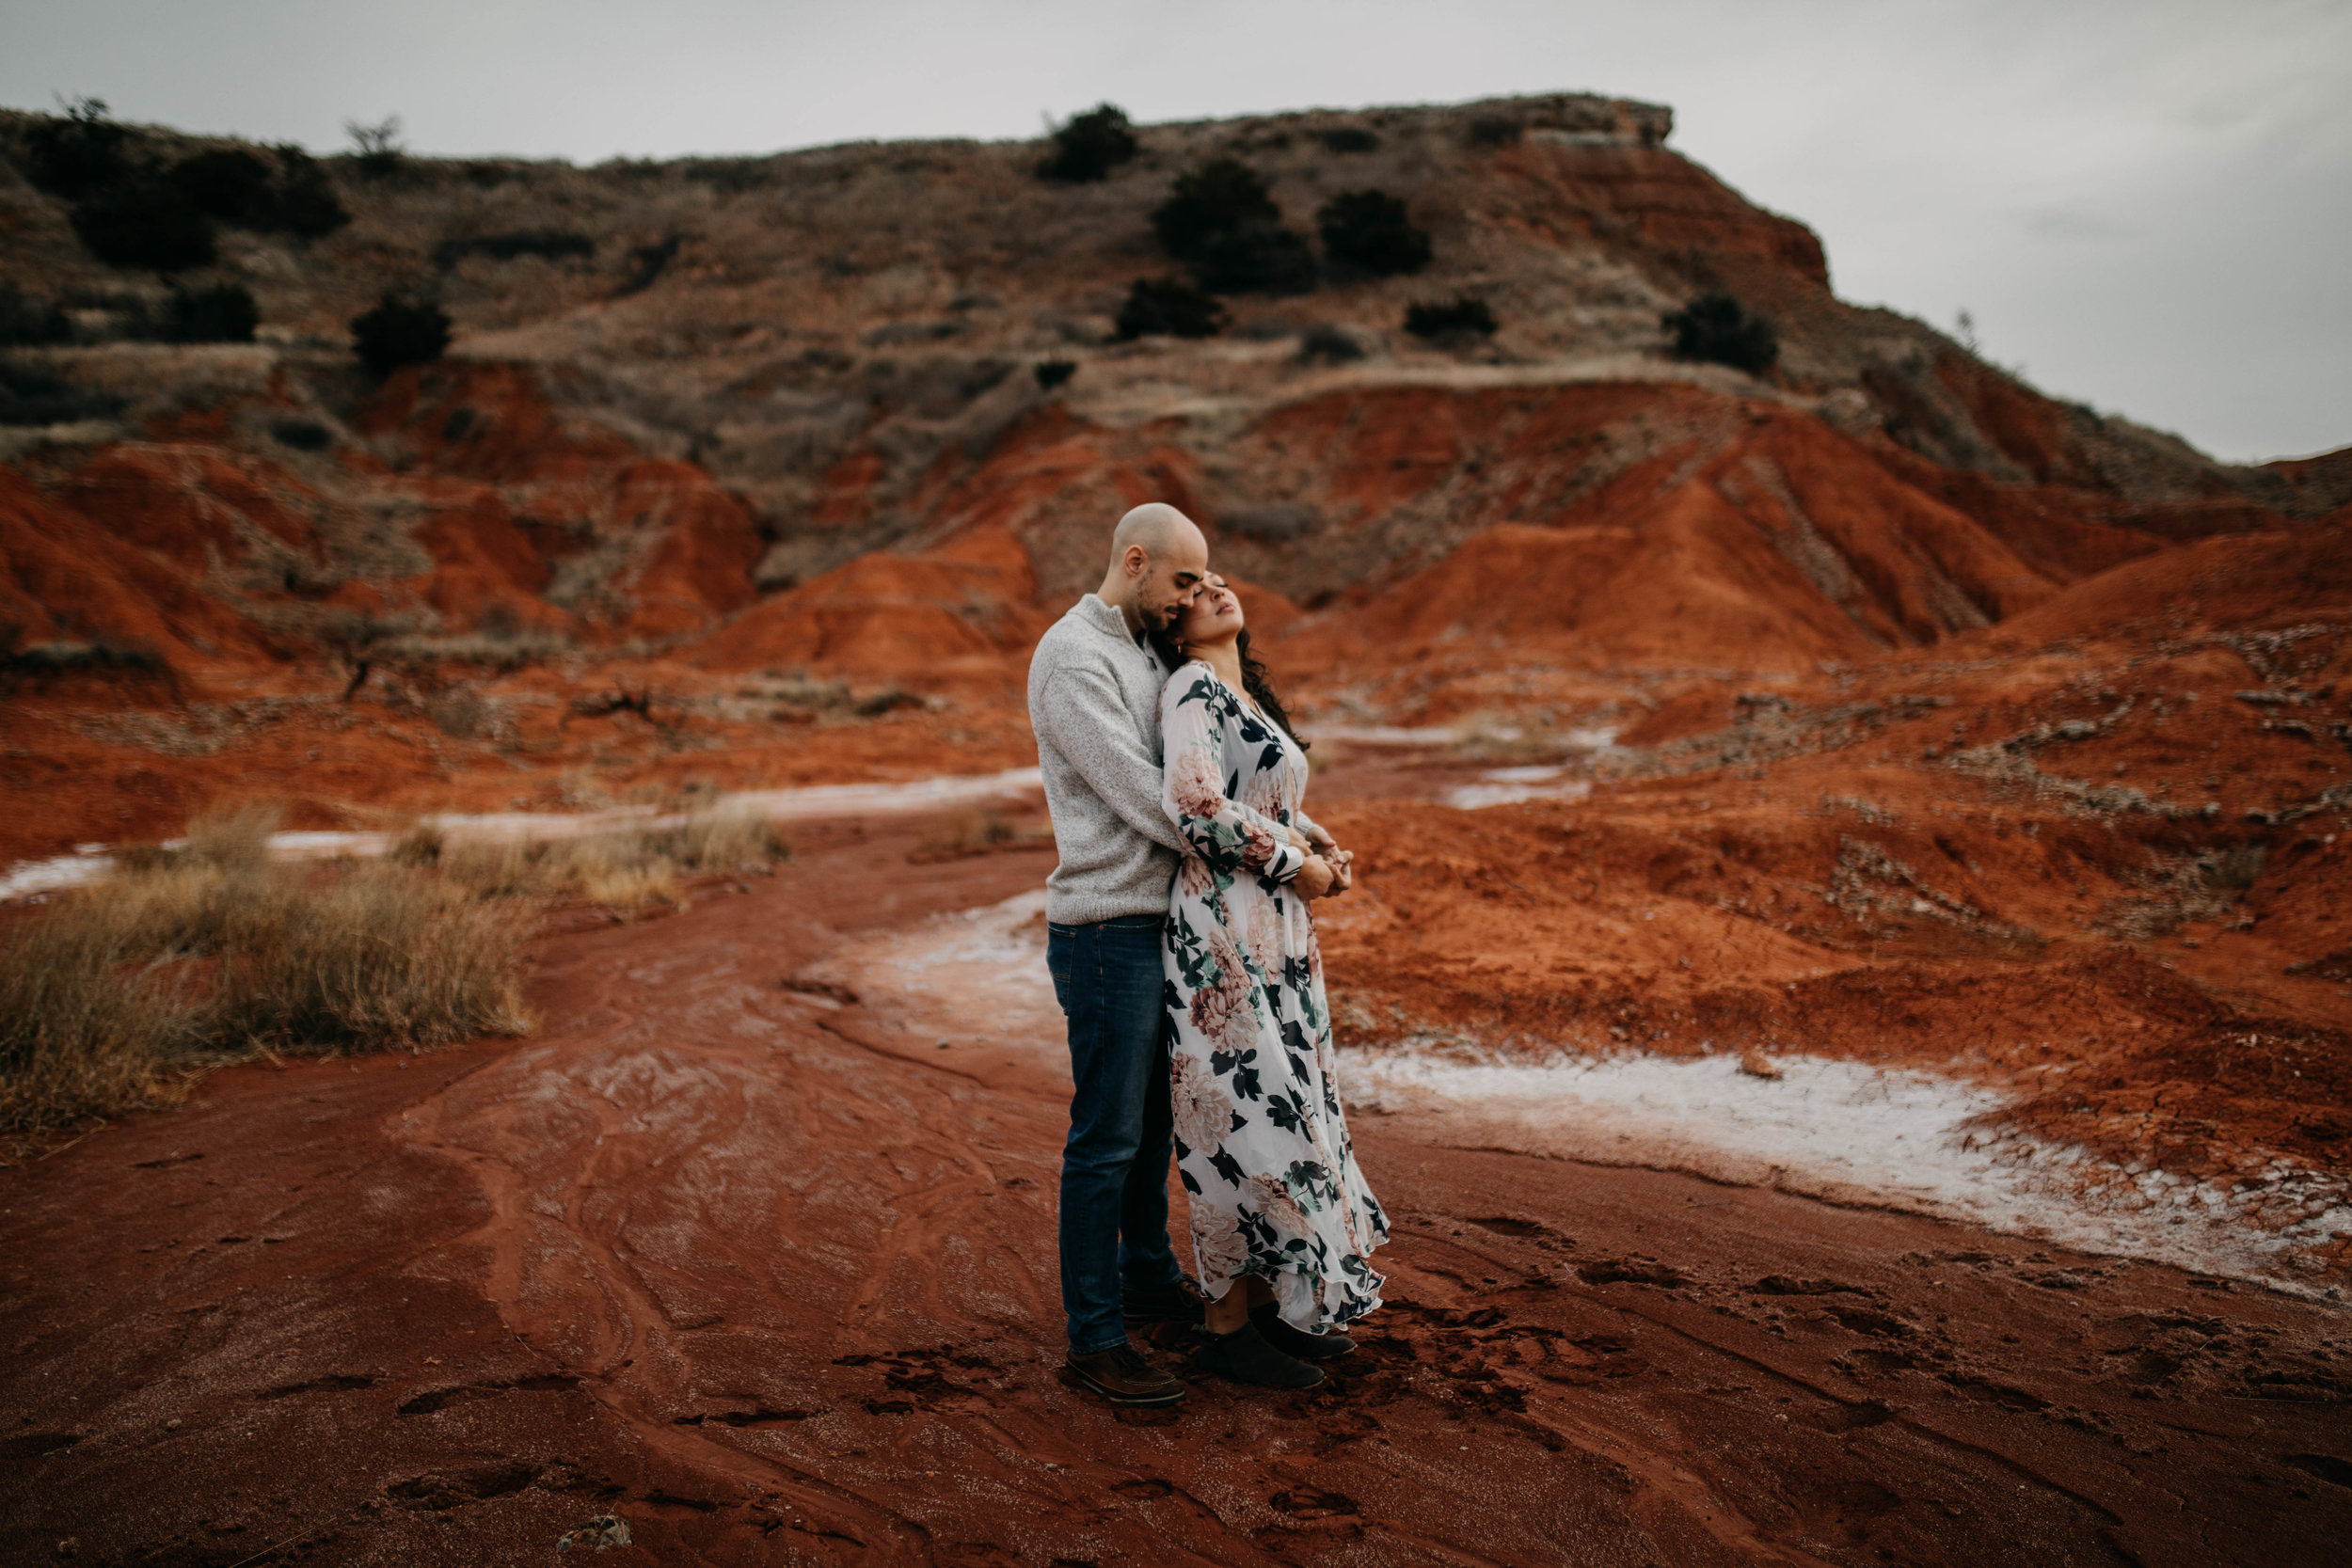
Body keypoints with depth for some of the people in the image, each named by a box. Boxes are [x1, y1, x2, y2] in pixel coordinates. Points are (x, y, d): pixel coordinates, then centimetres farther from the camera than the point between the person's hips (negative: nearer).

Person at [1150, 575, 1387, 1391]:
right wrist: (1295, 864, -15)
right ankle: (1227, 1327, 10)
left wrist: (1325, 845, 9)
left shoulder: (1246, 693, 16)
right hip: (1224, 932, -9)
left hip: (1274, 933, 9)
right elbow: (1195, 802, -26)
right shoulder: (1193, 688, -12)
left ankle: (1268, 1303, 27)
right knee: (1244, 1121, -3)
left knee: (1285, 1106, 14)